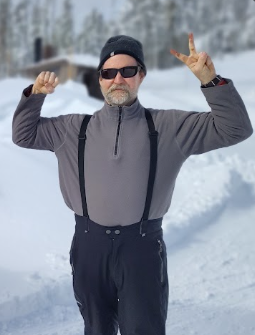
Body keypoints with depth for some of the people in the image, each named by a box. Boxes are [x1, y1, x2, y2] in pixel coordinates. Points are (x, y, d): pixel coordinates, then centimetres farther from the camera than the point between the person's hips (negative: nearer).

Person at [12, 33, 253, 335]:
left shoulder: (167, 126, 1)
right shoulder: (75, 128, 8)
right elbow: (24, 135, 17)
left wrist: (209, 79, -16)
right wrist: (35, 95, 0)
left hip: (142, 245, -2)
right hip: (89, 244, 3)